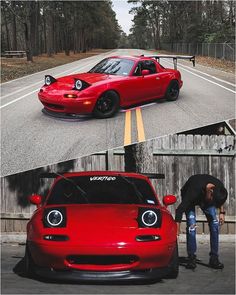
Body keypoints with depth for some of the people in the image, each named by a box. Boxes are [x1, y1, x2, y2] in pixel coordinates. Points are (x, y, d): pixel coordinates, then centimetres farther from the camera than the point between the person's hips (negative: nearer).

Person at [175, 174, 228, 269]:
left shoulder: (219, 186, -31)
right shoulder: (194, 192, -44)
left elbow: (220, 199, -3)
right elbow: (180, 210, -40)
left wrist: (222, 212, -4)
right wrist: (177, 229, -40)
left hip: (205, 196, 4)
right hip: (189, 198, -4)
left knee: (215, 224, -10)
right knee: (191, 226, -20)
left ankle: (214, 259, -4)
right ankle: (191, 258, -9)